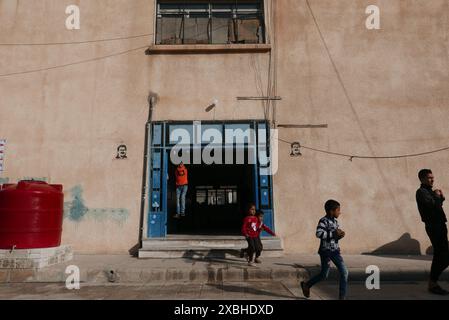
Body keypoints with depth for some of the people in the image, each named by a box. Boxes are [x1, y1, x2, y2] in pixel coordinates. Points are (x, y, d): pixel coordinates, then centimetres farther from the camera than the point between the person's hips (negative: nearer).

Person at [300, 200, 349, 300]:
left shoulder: (335, 221, 9)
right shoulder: (323, 221, -16)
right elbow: (319, 234, -30)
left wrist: (340, 235, -2)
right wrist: (334, 233, -27)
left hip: (335, 251, 7)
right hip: (326, 251, -7)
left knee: (344, 272, 0)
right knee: (324, 275, 4)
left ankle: (342, 297, 9)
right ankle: (306, 285, 27)